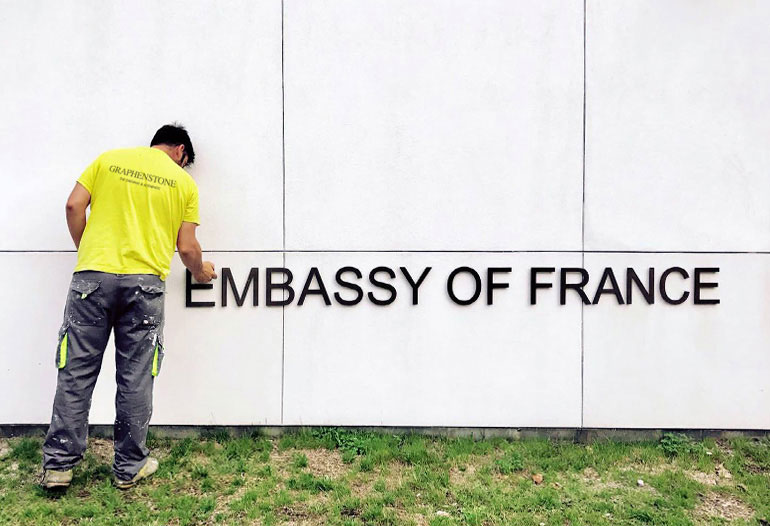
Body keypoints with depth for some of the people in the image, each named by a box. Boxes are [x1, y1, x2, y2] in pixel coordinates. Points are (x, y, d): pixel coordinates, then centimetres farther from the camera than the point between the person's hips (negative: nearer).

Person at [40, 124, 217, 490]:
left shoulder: (109, 159, 13)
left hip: (92, 276, 1)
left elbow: (74, 206, 5)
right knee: (135, 378, 6)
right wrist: (200, 272, 26)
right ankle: (130, 467, 16)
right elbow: (187, 247, 7)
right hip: (145, 283, -1)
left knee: (76, 372, 7)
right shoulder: (184, 181, 10)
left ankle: (58, 464, 13)